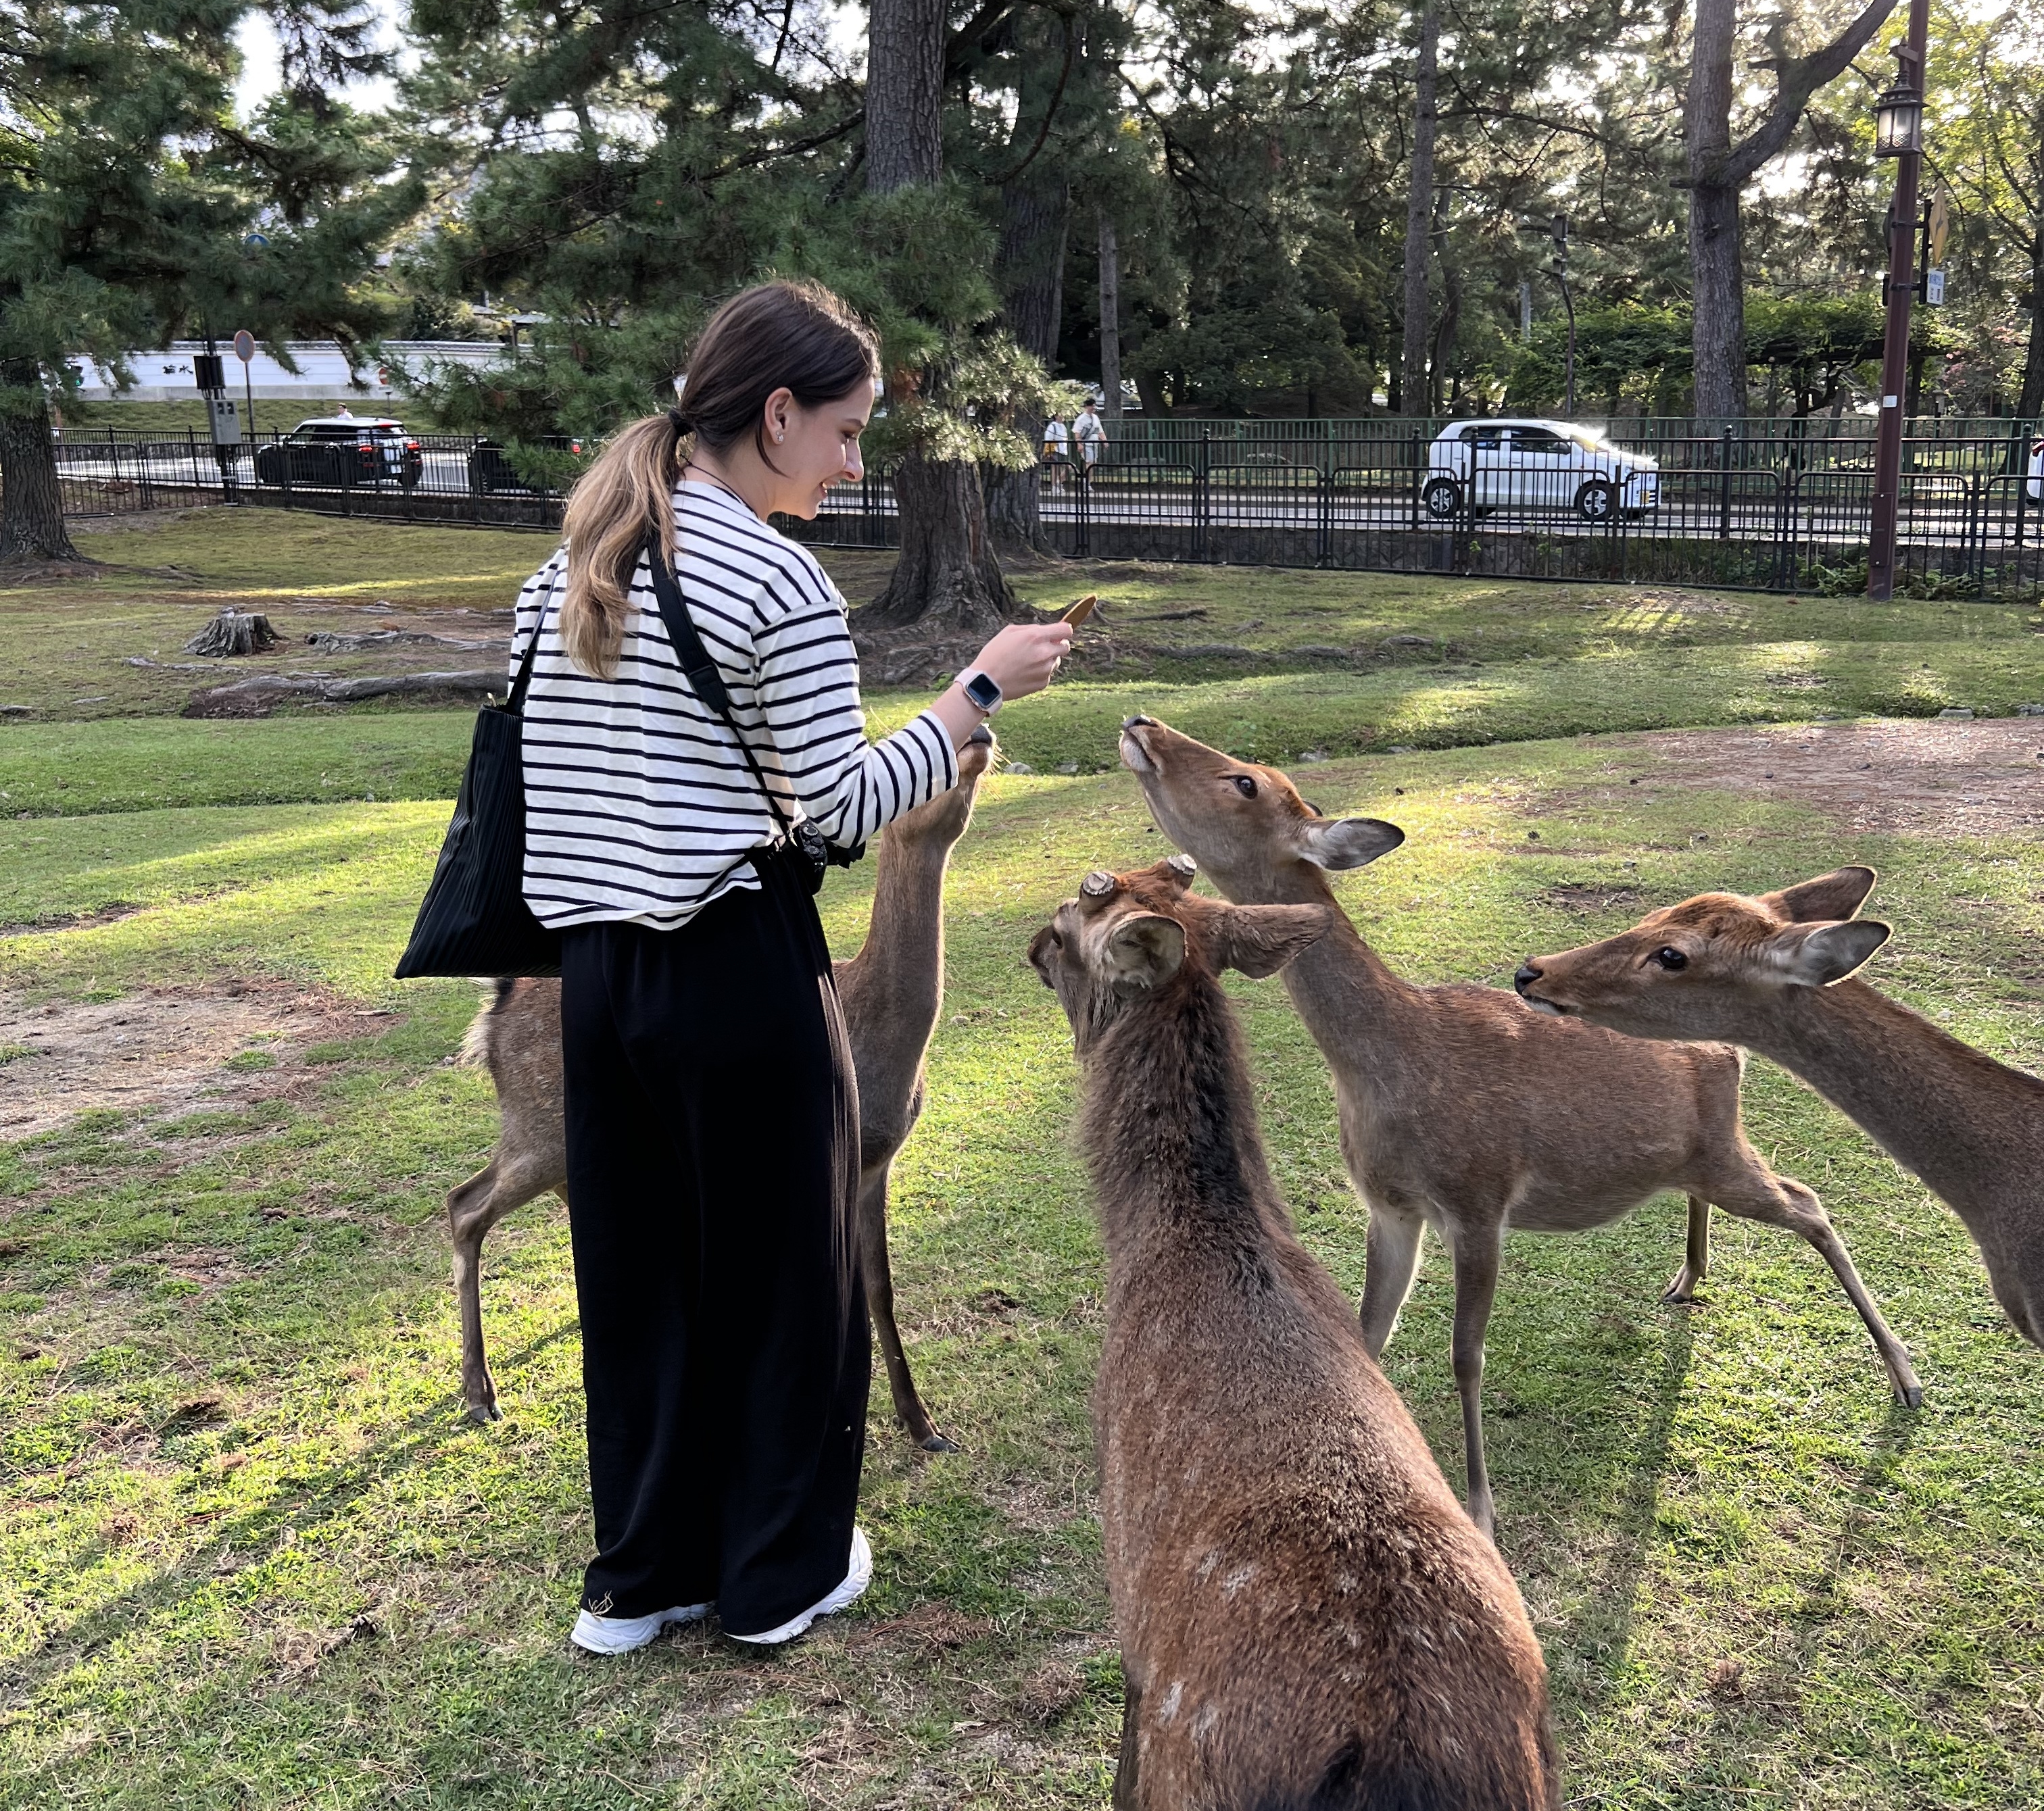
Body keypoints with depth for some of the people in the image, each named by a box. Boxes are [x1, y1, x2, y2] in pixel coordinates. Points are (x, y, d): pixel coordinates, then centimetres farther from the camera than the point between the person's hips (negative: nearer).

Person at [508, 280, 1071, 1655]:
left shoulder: (573, 566, 8)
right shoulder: (779, 580, -14)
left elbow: (535, 762, 11)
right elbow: (843, 805, -12)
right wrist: (983, 690, -3)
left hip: (602, 966, 7)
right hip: (742, 970, -7)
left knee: (635, 1266, 16)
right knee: (781, 1265, 10)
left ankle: (640, 1576, 30)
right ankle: (782, 1573, 25)